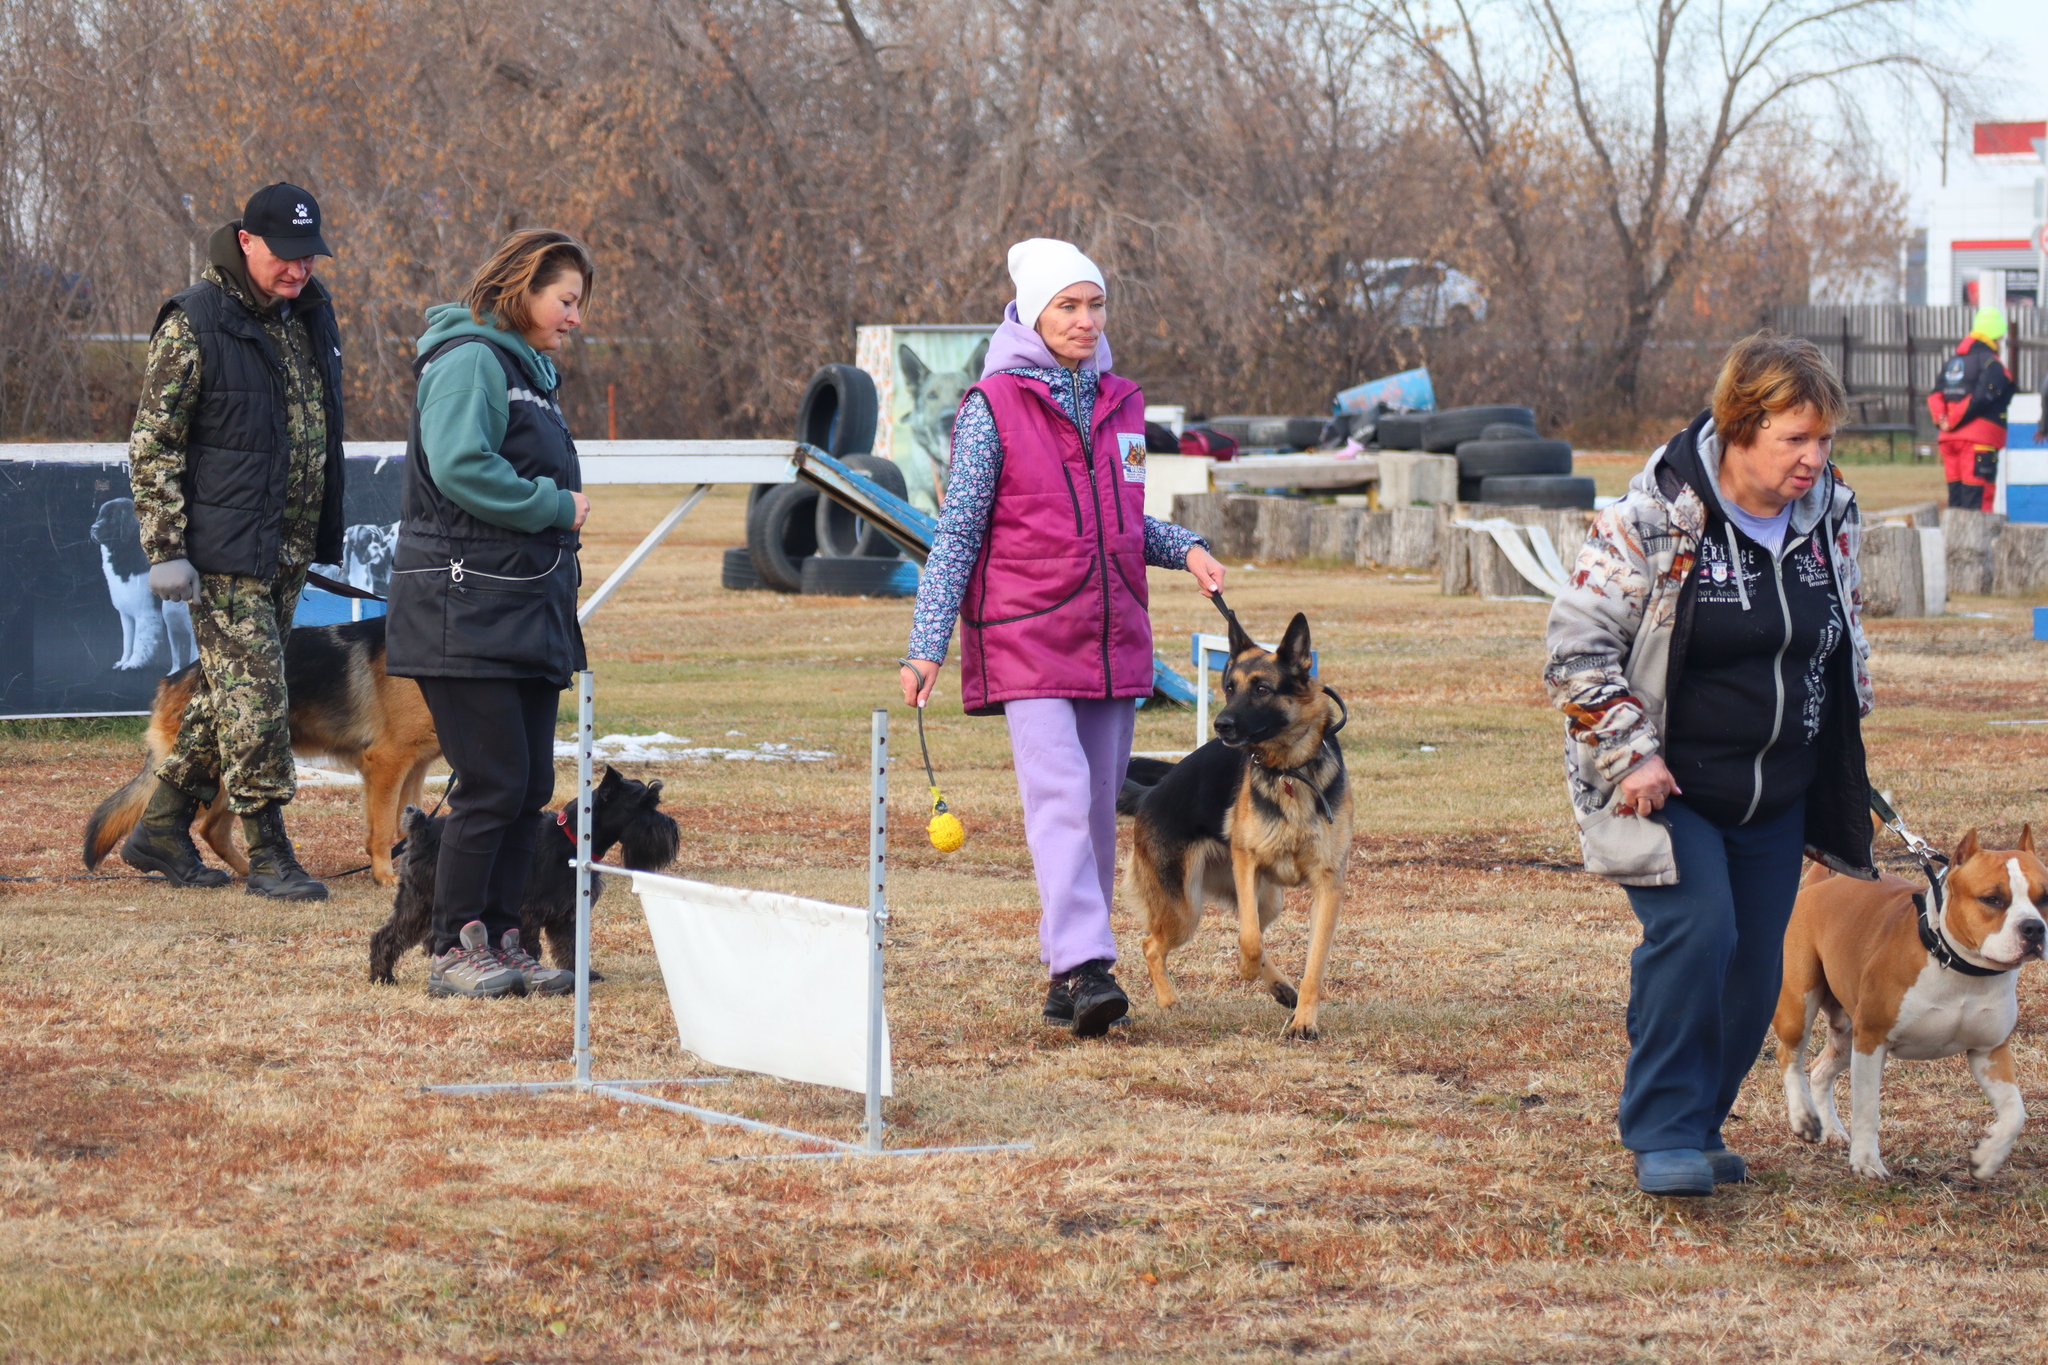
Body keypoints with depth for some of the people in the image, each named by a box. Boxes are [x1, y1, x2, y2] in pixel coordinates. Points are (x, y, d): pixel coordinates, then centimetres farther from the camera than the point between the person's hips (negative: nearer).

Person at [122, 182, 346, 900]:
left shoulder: (311, 315, 11)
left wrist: (323, 537, 22)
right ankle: (268, 854, -3)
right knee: (255, 695, -8)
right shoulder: (194, 324, -11)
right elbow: (152, 443, -11)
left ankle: (161, 828, 24)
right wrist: (165, 550, -16)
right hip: (225, 551, -8)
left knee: (228, 693, 13)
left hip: (287, 550, 8)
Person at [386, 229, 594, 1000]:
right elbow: (462, 468, -23)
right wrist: (556, 507, -15)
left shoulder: (530, 371, 21)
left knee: (530, 786, 7)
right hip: (466, 611, -10)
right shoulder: (470, 361, -10)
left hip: (527, 611, 10)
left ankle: (500, 943, 13)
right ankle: (456, 952, -4)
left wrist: (560, 508, 6)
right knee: (493, 783, -11)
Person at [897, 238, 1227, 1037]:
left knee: (1099, 807, 6)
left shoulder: (1119, 404, 12)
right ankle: (1085, 966, -26)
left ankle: (1065, 973, 14)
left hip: (1112, 639, 6)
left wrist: (1185, 550, 5)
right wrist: (926, 647, -9)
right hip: (1027, 638, -6)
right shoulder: (993, 408, -4)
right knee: (1060, 795, -18)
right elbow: (956, 532, -4)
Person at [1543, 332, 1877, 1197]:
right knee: (1694, 934, -21)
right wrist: (1630, 754, -18)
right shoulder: (1652, 519, -17)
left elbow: (1846, 642, 19)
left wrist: (1842, 750, 16)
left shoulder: (1830, 513, 2)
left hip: (1776, 798, 6)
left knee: (1754, 965, 5)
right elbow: (1577, 647, -13)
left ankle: (1698, 1121, 24)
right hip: (1665, 789, -6)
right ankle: (1664, 1133, -10)